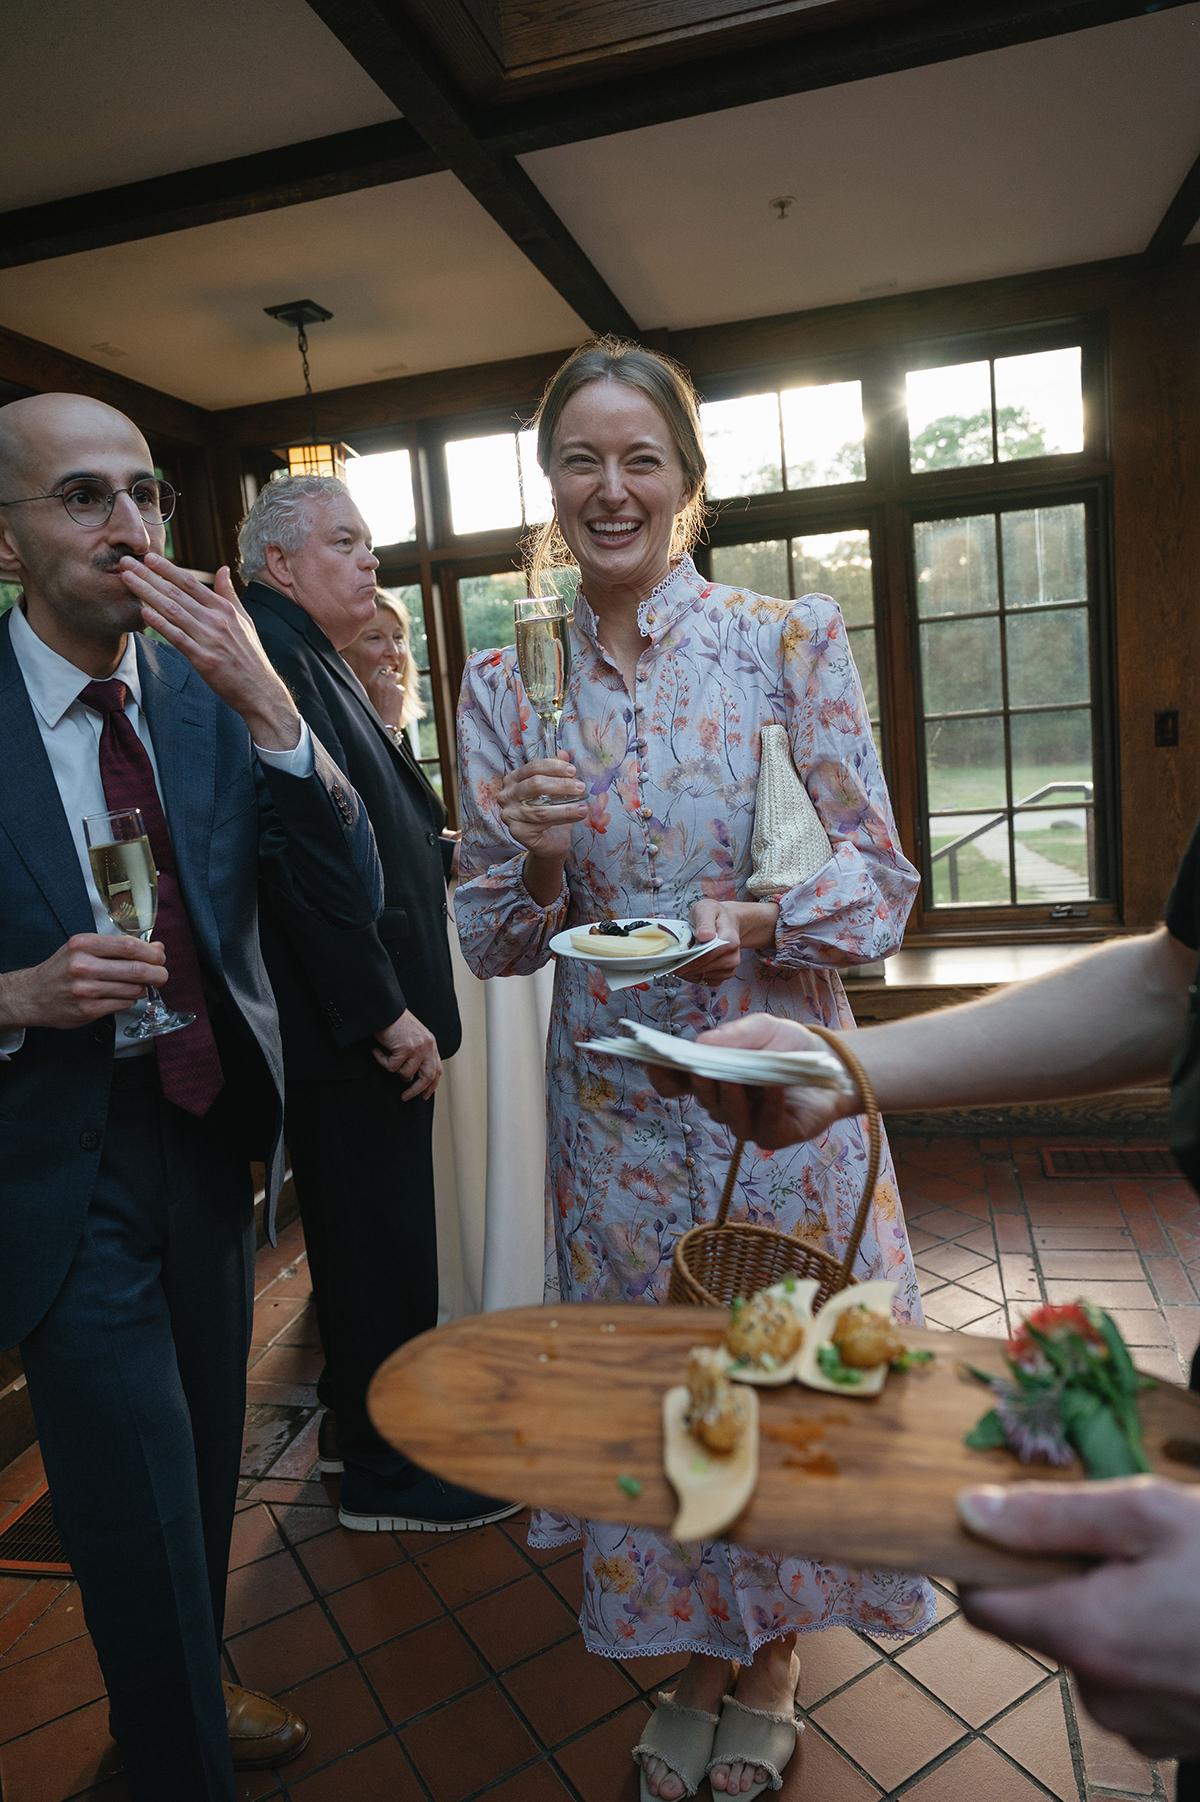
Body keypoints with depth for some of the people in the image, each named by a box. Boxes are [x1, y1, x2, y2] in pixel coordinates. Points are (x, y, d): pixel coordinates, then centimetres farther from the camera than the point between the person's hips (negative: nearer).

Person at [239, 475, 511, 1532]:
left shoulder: (315, 657, 17)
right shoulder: (272, 652, -15)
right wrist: (387, 1013, -23)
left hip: (367, 1016, 10)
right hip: (350, 1028, -10)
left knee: (368, 1238, 21)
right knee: (381, 1247, 4)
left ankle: (362, 1418, 40)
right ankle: (386, 1475, 24)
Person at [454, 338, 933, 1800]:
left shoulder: (792, 641, -6)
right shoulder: (505, 682, 0)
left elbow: (880, 874, -5)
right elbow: (490, 939, 2)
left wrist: (756, 919, -24)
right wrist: (537, 865, -20)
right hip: (612, 1103, 2)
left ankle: (771, 1660, 45)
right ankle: (693, 1655, 46)